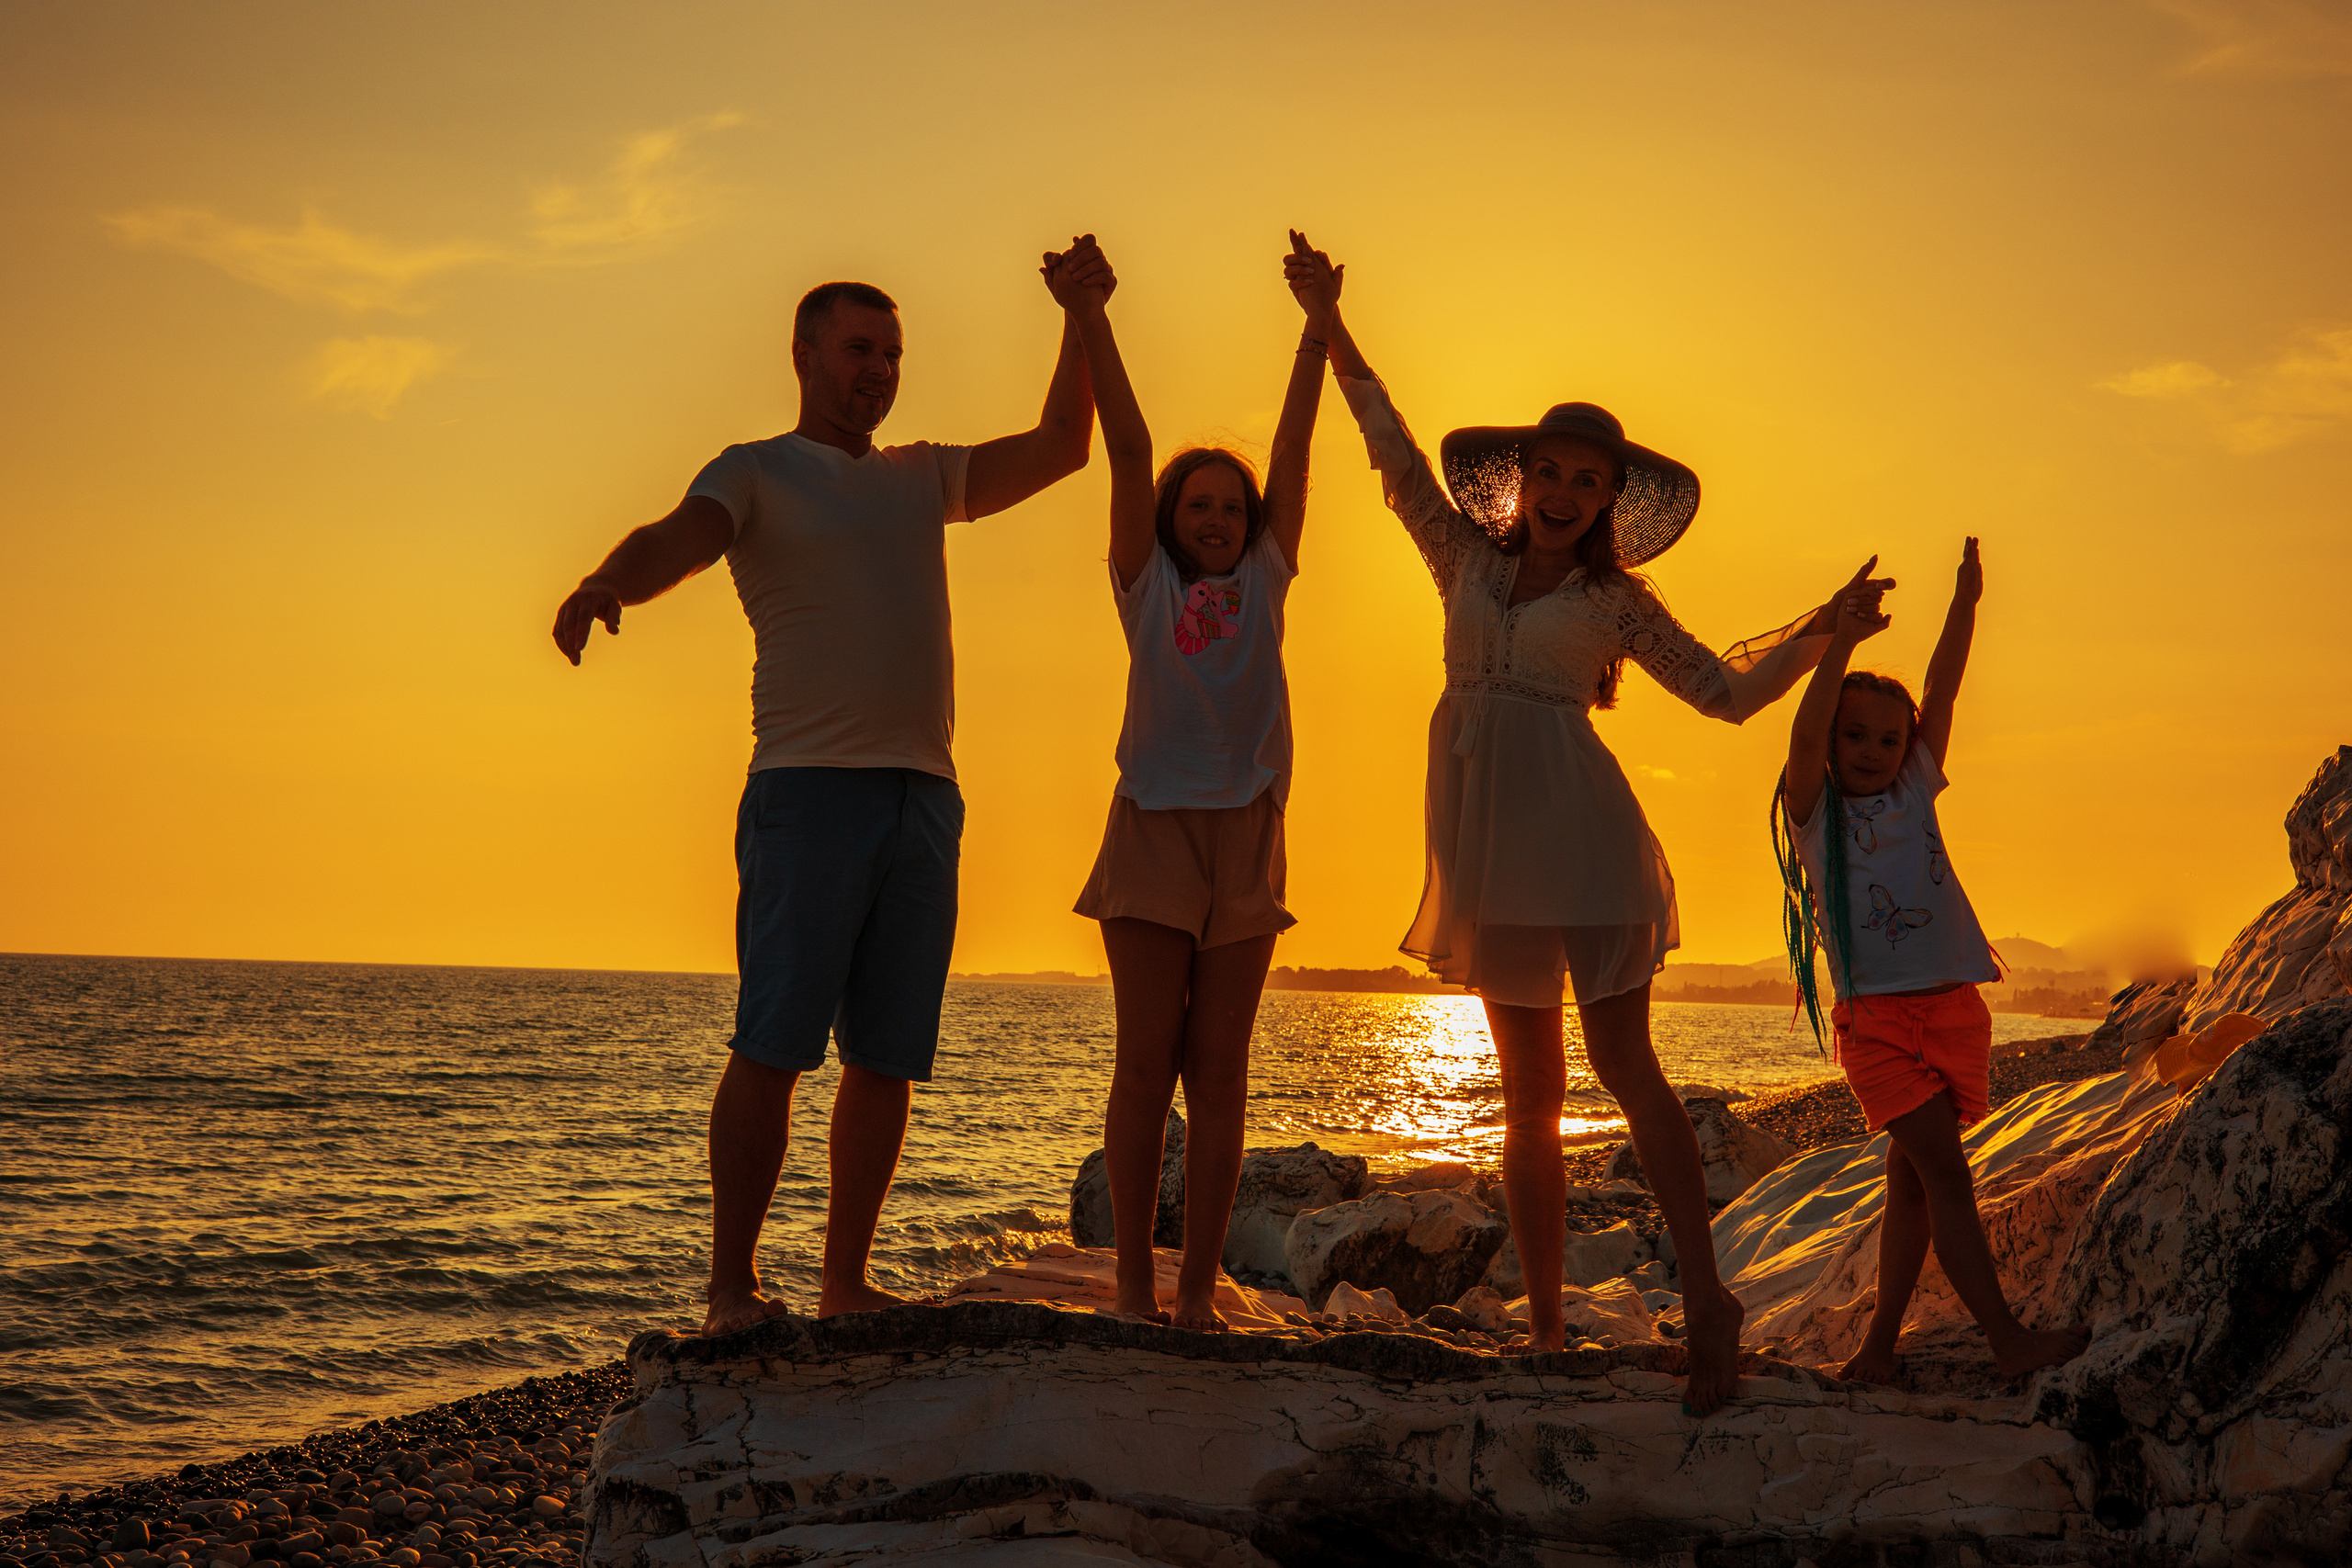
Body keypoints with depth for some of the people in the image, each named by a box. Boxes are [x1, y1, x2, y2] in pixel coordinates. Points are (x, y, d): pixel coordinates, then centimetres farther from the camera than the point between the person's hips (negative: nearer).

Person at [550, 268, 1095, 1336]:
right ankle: (732, 1287, -7)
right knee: (772, 1044, -11)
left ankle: (844, 1285, 9)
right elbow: (675, 539, -13)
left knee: (887, 1056, 3)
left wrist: (1083, 323, 12)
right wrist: (607, 582, -36)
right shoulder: (756, 474, 6)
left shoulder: (923, 478, 24)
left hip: (924, 794, 5)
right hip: (808, 788, -5)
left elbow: (1062, 447, 23)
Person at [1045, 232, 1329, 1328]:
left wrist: (1318, 327, 2)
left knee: (1219, 1071, 2)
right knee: (1147, 1061, -4)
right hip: (1155, 825, -2)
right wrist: (1088, 319, -8)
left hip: (1246, 832, 2)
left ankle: (1198, 1291, 3)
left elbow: (1293, 451, 7)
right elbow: (1126, 448, -2)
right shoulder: (1147, 585, 7)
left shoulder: (1264, 582, 12)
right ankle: (1133, 1287, 1)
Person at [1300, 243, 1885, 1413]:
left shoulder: (1617, 600, 8)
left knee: (1622, 1064, -11)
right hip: (1486, 837, 3)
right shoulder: (1469, 560, 15)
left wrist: (1819, 633, 1)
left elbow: (1726, 691, 11)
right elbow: (1396, 455, 18)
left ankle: (1705, 1302, -11)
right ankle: (1545, 1329, 8)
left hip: (1578, 827, -3)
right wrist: (1334, 334, 17)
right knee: (1530, 1092, 6)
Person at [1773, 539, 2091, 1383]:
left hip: (1952, 1007, 5)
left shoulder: (1916, 791, 13)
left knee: (1912, 1179, 7)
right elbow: (1805, 733, -16)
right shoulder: (1816, 810, 1)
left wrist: (1964, 603, -1)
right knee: (1942, 1169, -12)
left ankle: (1880, 1338, 14)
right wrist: (1841, 642, -26)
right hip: (1875, 1016, -5)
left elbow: (1940, 694, 6)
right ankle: (2007, 1338, -13)